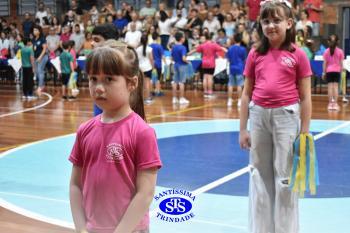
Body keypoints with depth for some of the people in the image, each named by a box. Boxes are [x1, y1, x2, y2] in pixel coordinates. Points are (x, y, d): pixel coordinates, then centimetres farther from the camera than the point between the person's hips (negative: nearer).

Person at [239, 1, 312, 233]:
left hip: (286, 117, -3)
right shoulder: (255, 55, 5)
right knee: (259, 175, 12)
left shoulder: (298, 55, -3)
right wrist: (243, 129, 6)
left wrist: (305, 132, -4)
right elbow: (246, 94, 9)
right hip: (258, 116, 3)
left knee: (285, 178, 4)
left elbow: (305, 97, -2)